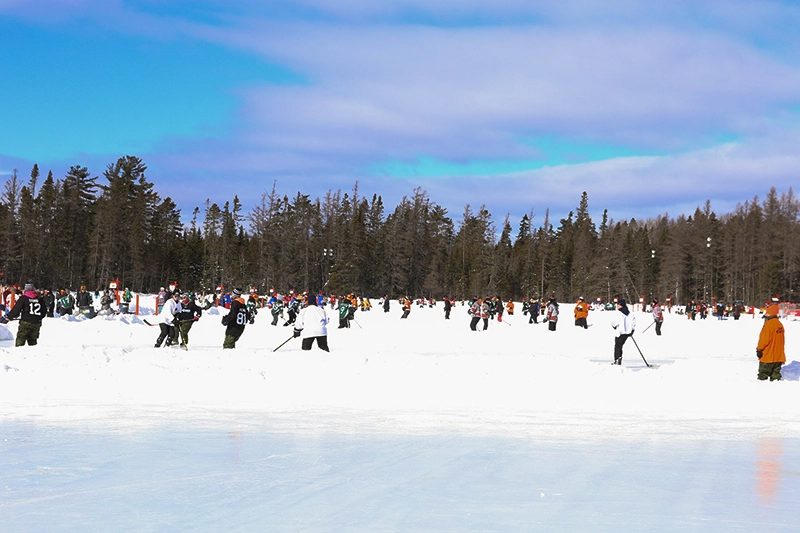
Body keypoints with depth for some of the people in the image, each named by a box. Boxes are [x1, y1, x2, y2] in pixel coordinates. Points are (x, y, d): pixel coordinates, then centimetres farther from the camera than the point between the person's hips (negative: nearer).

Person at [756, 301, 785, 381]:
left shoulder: (768, 324, -17)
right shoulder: (780, 324, 8)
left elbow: (764, 339, -18)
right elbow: (782, 340, 16)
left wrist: (759, 349, -9)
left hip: (768, 356, -8)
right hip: (779, 356, 8)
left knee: (763, 374, -1)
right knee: (775, 373, 11)